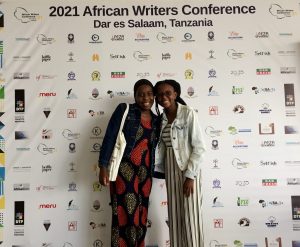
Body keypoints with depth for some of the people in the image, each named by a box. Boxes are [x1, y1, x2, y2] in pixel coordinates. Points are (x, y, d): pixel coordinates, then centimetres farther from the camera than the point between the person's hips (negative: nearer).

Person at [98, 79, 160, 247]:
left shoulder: (156, 120, 13)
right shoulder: (124, 110, -1)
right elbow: (110, 137, -6)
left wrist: (152, 172, 14)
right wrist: (103, 166, -14)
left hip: (144, 173, 5)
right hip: (124, 168, -5)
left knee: (140, 217, 9)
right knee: (125, 215, -6)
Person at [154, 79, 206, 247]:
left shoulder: (188, 113, -11)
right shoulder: (161, 118, 8)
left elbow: (199, 147, -14)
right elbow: (161, 145, 10)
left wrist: (190, 176, -18)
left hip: (188, 169, -6)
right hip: (170, 169, 6)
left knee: (190, 215, 0)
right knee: (174, 214, 12)